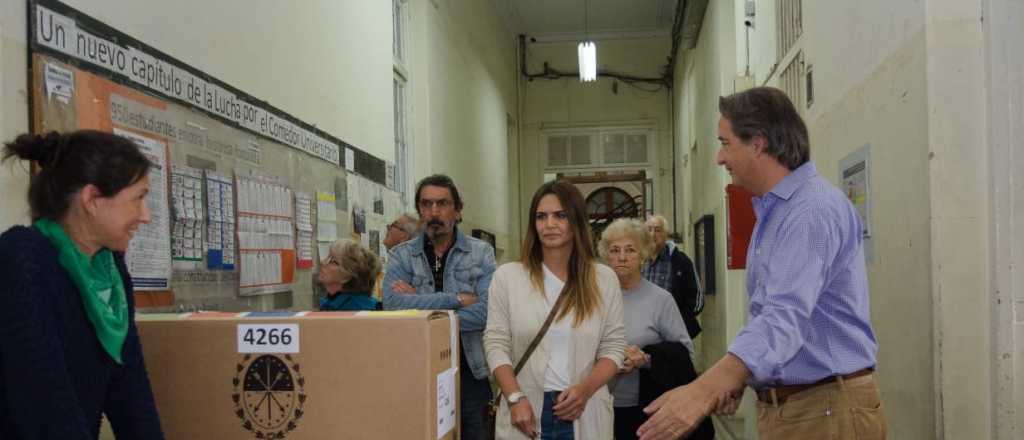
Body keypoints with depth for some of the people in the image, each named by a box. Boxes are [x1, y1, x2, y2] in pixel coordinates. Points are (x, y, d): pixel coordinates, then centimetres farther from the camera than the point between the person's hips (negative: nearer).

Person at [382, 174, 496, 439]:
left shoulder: (481, 253, 0)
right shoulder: (401, 256, 2)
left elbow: (486, 311, -15)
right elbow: (393, 305, -16)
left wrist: (419, 308, -15)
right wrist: (458, 299, -17)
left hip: (469, 372, -1)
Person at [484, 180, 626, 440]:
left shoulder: (604, 279, 2)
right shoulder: (507, 276, 0)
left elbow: (614, 347, 1)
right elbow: (496, 344, -2)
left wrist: (585, 389, -14)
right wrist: (515, 398, -14)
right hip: (526, 410, -1)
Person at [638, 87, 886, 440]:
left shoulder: (814, 210, -21)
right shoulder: (771, 212, 13)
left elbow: (786, 315, -34)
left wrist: (703, 390, -44)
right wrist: (735, 376, 9)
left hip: (826, 407, -9)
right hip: (780, 404, 9)